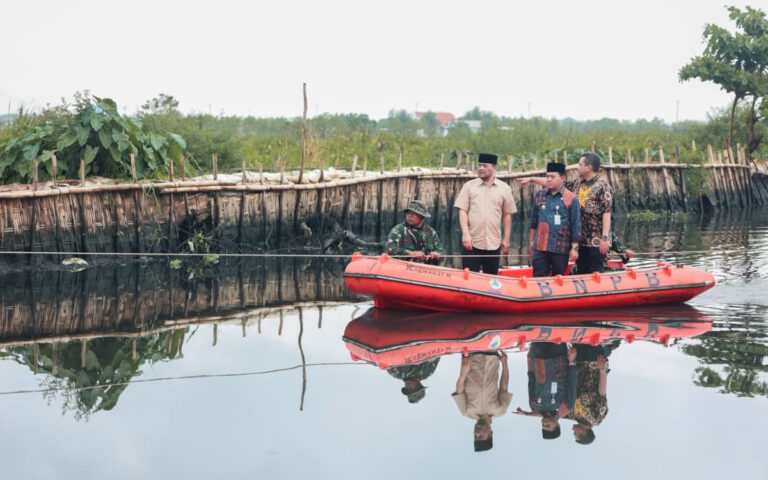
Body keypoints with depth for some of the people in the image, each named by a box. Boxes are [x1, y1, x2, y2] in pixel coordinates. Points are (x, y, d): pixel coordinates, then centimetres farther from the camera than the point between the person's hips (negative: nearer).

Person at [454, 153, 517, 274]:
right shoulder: (469, 186, 4)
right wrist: (465, 234, -11)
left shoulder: (504, 188, 8)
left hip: (494, 243, 1)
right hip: (472, 242, -1)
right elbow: (462, 211, 0)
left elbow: (507, 215, 10)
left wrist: (506, 239, 7)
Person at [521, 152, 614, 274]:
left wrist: (605, 238, -21)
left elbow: (606, 213, -15)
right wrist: (532, 179, 18)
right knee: (581, 272, 12)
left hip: (596, 242, -8)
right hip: (580, 240, 8)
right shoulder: (578, 184, 13)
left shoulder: (603, 187, -10)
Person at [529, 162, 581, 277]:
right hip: (540, 246, 2)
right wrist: (532, 240, 17)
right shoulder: (539, 195, 8)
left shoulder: (571, 198, -2)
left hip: (561, 249, -2)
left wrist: (575, 248, -5)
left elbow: (576, 225, -2)